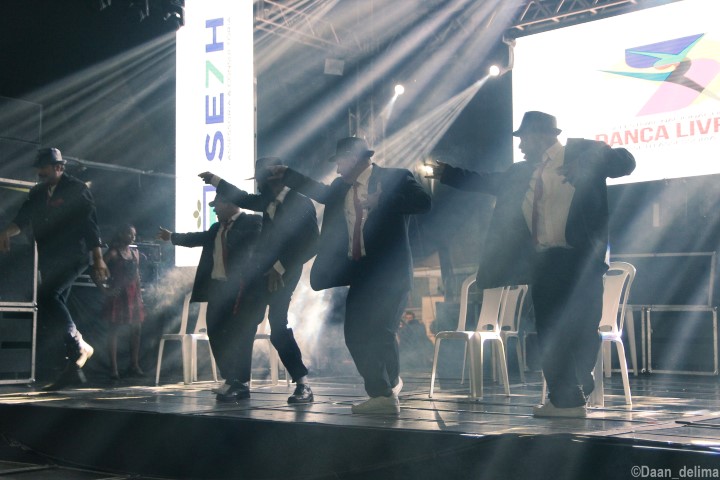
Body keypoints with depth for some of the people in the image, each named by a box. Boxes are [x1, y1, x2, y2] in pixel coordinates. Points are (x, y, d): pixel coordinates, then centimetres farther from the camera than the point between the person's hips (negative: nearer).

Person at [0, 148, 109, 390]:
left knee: (45, 296, -26)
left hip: (72, 258, -8)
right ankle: (74, 367, 12)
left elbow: (90, 225, -6)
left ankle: (78, 343, -15)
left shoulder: (76, 190, -2)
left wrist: (98, 259, -10)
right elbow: (22, 218, 6)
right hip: (48, 261, 8)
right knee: (54, 306, 5)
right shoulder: (37, 194, 16)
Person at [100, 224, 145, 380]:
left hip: (133, 295, 6)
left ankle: (134, 366, 13)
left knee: (136, 329, 5)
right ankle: (113, 368, -1)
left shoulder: (135, 253, 13)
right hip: (117, 295, -6)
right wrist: (103, 288, -13)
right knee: (114, 330, -3)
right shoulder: (113, 253, -5)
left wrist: (139, 295, 12)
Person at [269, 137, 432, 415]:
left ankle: (388, 387, 7)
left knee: (380, 331, -12)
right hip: (359, 273, 7)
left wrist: (382, 202, -21)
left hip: (389, 272, -7)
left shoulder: (394, 178, -3)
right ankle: (382, 394, 17)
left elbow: (423, 202, -15)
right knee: (356, 335, 4)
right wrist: (286, 175, 36)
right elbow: (320, 192, 35)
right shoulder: (341, 187, 16)